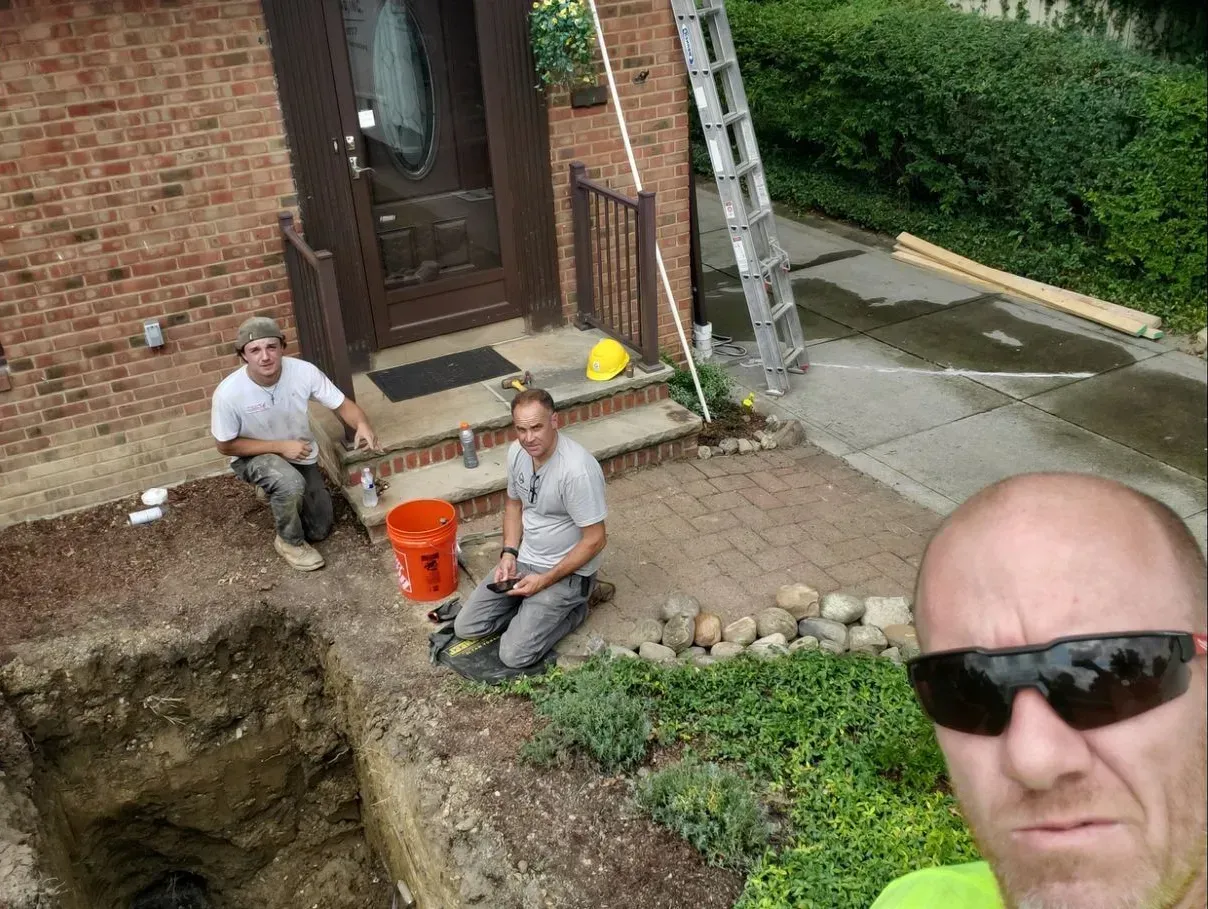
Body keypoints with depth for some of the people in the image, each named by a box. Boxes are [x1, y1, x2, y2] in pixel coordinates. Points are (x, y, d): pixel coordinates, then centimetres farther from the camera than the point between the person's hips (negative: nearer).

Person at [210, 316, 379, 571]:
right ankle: (289, 542, -7)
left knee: (319, 530, 8)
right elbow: (226, 446, -17)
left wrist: (362, 424, -43)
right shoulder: (228, 393, -30)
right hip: (253, 457, -3)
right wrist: (280, 446, -27)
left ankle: (278, 492, 36)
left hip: (301, 454, 3)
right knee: (291, 483, -37)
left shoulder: (304, 371, -26)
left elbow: (342, 404, -19)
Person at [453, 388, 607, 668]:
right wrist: (509, 554, -3)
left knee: (514, 655, -13)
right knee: (465, 627, 2)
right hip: (524, 559, 7)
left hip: (566, 570, -7)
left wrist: (545, 580, -21)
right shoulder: (518, 451, -6)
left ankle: (573, 607, 7)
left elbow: (595, 540, -23)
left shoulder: (578, 469, -30)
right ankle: (535, 609, 16)